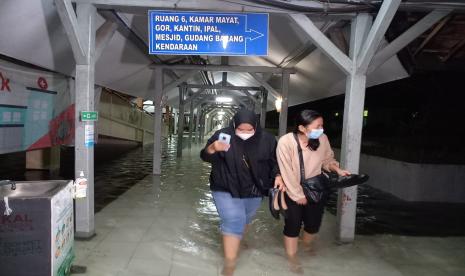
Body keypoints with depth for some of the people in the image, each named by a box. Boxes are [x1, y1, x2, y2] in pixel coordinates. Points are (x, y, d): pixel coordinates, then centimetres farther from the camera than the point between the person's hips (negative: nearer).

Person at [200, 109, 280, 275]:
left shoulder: (267, 139, -8)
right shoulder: (223, 135, -14)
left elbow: (275, 161, 4)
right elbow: (205, 156, -11)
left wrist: (277, 176, -14)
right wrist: (213, 148, -33)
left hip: (254, 191, 4)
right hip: (226, 189, -3)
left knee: (245, 220, 22)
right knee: (233, 222, -12)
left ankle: (236, 242, 51)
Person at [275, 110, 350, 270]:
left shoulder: (322, 139, -14)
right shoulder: (286, 142, -25)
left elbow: (327, 159, 5)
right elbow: (287, 172, -20)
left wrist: (337, 169, -15)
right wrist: (298, 195, -15)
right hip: (293, 191, -4)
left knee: (313, 224, 14)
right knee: (293, 225, 5)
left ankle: (306, 246, 48)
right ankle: (292, 259, 28)